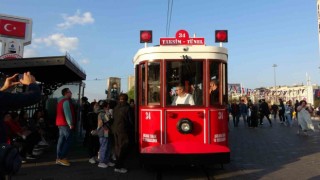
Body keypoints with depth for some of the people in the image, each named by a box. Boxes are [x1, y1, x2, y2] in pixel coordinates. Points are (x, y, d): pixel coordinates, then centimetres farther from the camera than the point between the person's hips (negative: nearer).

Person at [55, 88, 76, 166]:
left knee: (61, 140, 10)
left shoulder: (61, 101, 20)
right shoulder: (66, 101, -13)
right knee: (68, 140, -7)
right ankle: (62, 158, -8)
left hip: (61, 123, 10)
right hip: (65, 123, -10)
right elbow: (67, 113, -21)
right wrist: (71, 123, -19)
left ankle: (59, 158, 12)